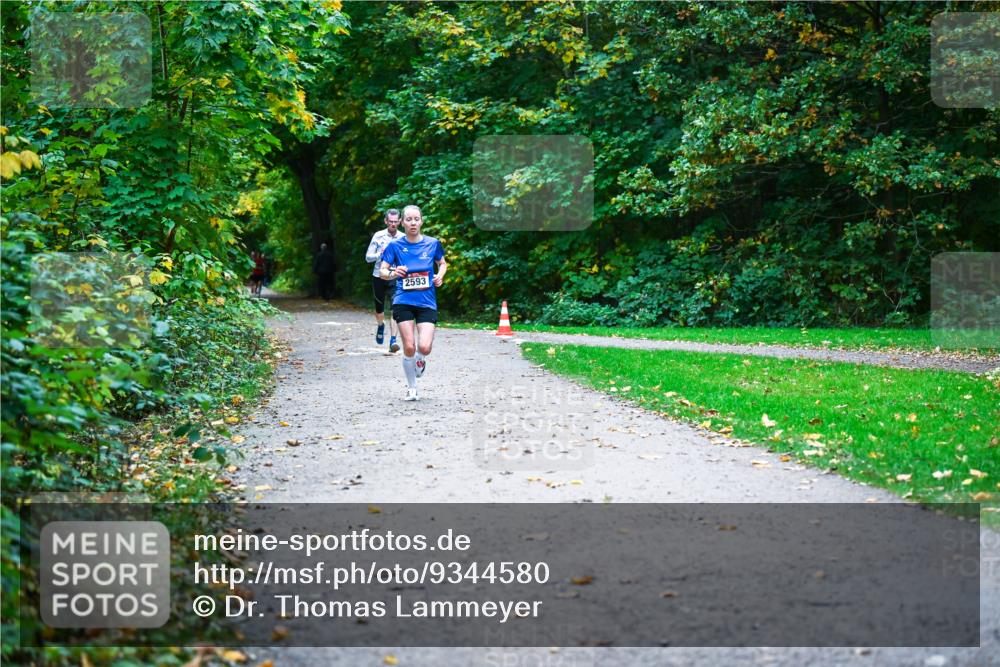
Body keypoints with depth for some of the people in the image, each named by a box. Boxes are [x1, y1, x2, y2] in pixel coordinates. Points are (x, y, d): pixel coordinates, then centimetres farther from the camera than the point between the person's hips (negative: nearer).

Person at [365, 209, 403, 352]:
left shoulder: (403, 238, 1)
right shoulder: (378, 236, -2)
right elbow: (368, 257, -1)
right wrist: (380, 254, -20)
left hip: (395, 278, -1)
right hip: (379, 276, 1)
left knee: (394, 309, -14)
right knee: (379, 308, 13)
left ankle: (393, 340, -14)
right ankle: (380, 326, 46)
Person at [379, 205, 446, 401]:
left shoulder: (433, 243, 3)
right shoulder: (395, 246, 0)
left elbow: (442, 263, 20)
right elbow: (382, 271, 2)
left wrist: (440, 275, -1)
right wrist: (393, 273, -20)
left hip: (427, 302, 1)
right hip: (404, 302, 0)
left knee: (424, 347, -14)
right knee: (409, 347, -6)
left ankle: (419, 359, 25)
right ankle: (411, 387, 15)